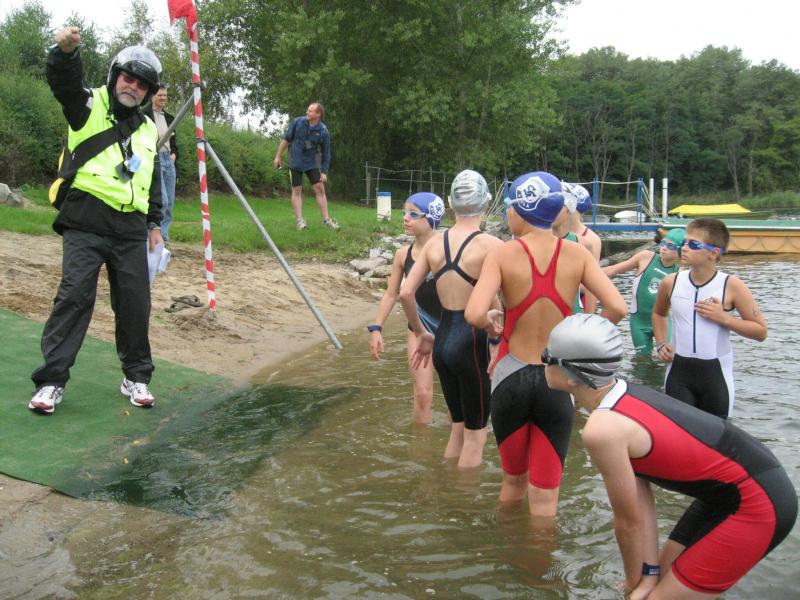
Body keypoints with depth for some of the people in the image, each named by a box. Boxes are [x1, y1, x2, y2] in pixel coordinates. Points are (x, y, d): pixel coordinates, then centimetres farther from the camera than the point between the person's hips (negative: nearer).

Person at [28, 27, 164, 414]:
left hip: (131, 229, 5)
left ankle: (136, 377, 17)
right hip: (85, 224, -4)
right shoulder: (88, 106, 6)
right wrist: (66, 51, -37)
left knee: (135, 302, 4)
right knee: (74, 296, -10)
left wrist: (154, 224, 18)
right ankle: (51, 380, -2)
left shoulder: (148, 130, 20)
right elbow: (64, 81, -17)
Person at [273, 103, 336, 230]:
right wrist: (278, 156, 1)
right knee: (296, 191, -1)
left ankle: (326, 219, 4)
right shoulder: (298, 122, -12)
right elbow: (286, 139, -1)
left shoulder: (323, 131, -13)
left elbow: (326, 153, -5)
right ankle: (300, 220, 3)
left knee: (320, 189, -2)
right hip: (295, 162, 0)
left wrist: (324, 172, -9)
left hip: (312, 163, 1)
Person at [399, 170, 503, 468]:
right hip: (472, 341, -6)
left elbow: (406, 293, 2)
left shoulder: (435, 242, 3)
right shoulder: (491, 245, -13)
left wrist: (421, 334, 13)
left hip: (442, 339, 6)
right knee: (475, 433, 11)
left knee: (458, 426, 23)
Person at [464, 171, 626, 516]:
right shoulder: (577, 255, -2)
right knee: (545, 498, 9)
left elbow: (474, 315, -23)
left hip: (512, 379, 0)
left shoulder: (503, 254, -9)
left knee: (513, 480, 23)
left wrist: (490, 323, -1)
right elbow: (617, 308, -11)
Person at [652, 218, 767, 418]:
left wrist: (723, 318, -17)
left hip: (716, 373, -2)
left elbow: (761, 332, -6)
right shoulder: (671, 282, -2)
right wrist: (660, 343, 6)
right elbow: (658, 313, 20)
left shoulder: (731, 286, -10)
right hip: (678, 371, 2)